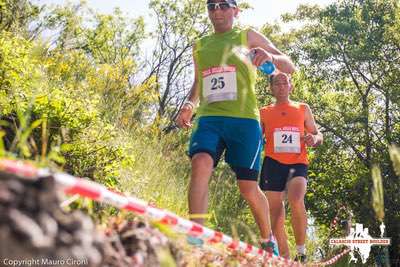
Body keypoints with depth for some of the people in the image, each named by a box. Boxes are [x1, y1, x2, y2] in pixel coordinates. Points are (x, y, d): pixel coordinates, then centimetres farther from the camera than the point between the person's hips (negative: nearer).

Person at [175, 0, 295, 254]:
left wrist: (271, 57, -17)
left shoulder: (248, 36, 8)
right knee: (200, 164, -27)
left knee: (249, 188, 0)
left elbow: (290, 67, 5)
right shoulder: (200, 45, 19)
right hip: (208, 119, 3)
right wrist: (189, 105, 10)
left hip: (244, 120, -2)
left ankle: (268, 240, 25)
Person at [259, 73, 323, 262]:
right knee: (275, 211, -2)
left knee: (296, 201, -27)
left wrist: (314, 139, -6)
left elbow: (318, 136, 18)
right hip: (272, 163, 2)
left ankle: (301, 252, -13)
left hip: (297, 163, -1)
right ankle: (284, 258, 9)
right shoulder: (264, 112, 16)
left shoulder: (303, 109, 17)